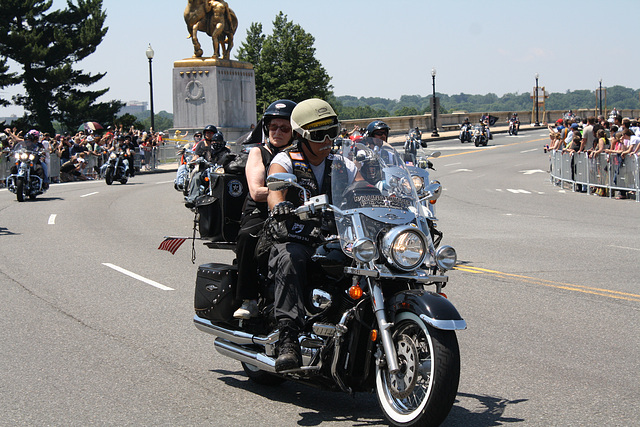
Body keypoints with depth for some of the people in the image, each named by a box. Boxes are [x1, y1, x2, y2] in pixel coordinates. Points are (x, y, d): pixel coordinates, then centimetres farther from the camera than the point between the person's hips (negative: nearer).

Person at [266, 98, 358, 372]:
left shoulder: (344, 166, 19)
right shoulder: (285, 161, 6)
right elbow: (273, 191, -14)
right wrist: (279, 205, -39)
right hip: (295, 239, -3)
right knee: (290, 260, -37)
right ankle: (288, 340, -43)